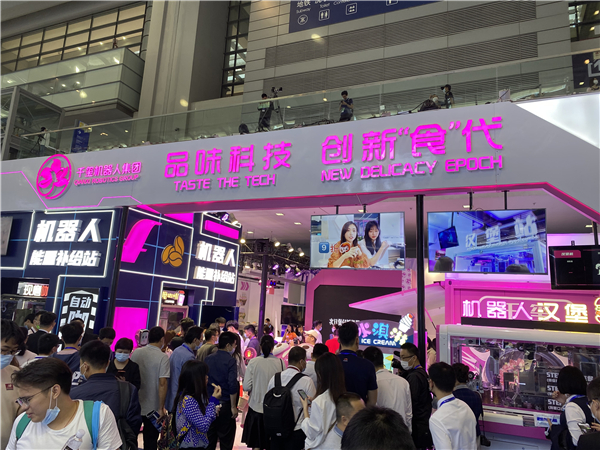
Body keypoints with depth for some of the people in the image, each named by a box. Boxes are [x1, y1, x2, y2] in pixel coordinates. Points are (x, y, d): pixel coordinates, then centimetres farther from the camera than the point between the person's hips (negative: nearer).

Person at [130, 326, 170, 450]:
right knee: (150, 440, 11)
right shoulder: (163, 357, -16)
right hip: (152, 407, -4)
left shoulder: (136, 352, -2)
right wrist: (161, 407, -12)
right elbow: (162, 383, -20)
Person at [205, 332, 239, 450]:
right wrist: (233, 406, -12)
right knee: (226, 439, 8)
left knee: (210, 436, 16)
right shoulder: (230, 360, -14)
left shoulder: (208, 359, 3)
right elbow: (232, 385, -19)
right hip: (224, 404, -5)